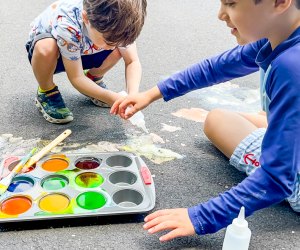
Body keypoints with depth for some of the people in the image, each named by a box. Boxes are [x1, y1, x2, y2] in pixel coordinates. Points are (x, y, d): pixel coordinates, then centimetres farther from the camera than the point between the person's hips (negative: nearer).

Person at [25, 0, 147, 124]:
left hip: (82, 51, 4)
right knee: (45, 48, -40)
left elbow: (132, 61, -22)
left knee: (121, 48, -23)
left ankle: (93, 78, 7)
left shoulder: (119, 19, -29)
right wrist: (113, 99, -42)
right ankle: (46, 94, -9)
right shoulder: (67, 25, -40)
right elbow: (76, 77, -31)